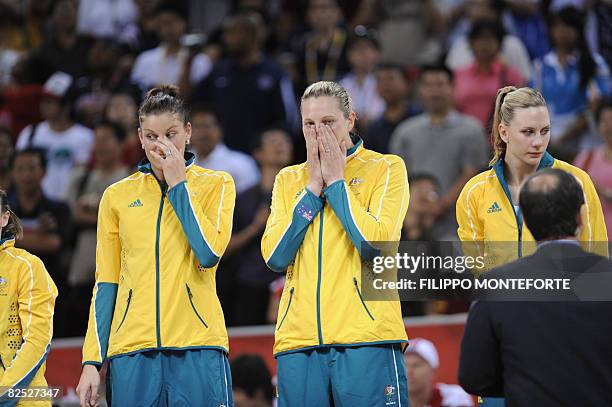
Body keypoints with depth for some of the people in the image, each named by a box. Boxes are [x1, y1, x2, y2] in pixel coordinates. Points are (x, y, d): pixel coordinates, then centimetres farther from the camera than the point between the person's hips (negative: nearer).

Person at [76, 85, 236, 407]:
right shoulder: (117, 196, 13)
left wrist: (178, 184, -4)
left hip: (197, 347, -2)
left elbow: (209, 254, -9)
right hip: (132, 349, 2)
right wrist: (92, 361, 5)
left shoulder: (215, 185, 8)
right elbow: (105, 283, 13)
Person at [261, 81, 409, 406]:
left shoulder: (386, 169, 6)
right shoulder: (288, 180, 16)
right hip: (299, 340, 3)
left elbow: (376, 244, -10)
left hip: (366, 334, -3)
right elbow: (275, 257, 2)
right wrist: (313, 187, 0)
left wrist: (335, 182, -4)